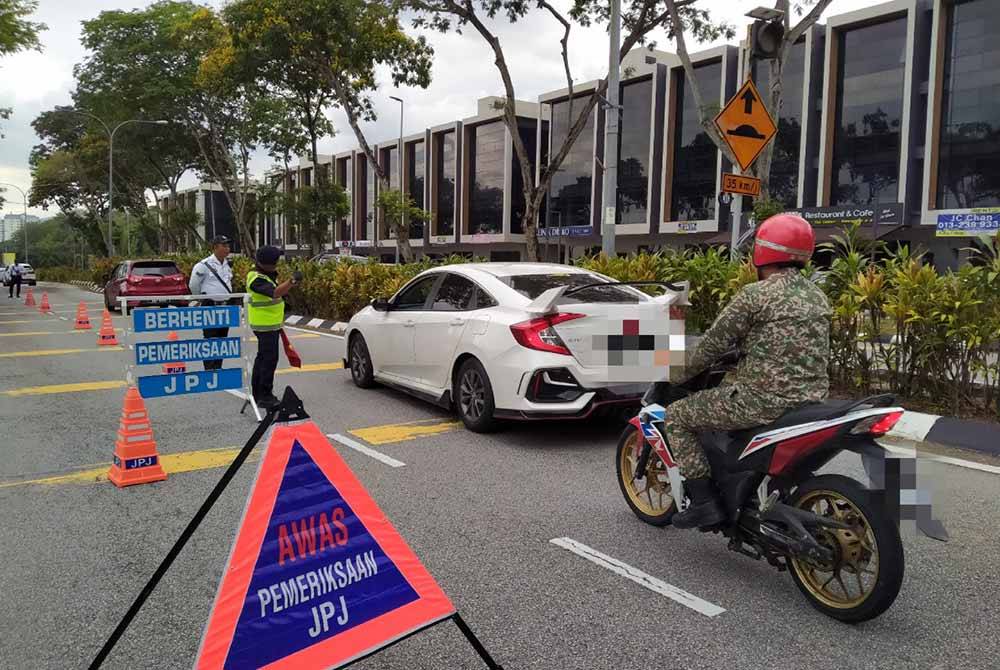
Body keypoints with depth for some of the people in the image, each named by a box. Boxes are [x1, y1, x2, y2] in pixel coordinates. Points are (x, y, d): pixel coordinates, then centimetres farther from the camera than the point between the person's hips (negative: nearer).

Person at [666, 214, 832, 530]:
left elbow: (715, 341, -7)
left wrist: (685, 372, 10)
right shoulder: (817, 296, 11)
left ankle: (704, 503, 3)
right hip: (810, 400, 8)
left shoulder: (756, 294, -12)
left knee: (676, 416, 6)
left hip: (763, 401, -8)